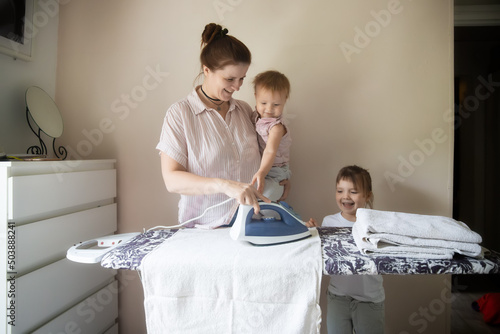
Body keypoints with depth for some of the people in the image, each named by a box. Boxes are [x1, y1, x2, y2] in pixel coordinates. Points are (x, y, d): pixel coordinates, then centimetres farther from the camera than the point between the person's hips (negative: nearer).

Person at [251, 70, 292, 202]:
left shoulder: (277, 126, -22)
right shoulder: (258, 116, 1)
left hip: (274, 172, -8)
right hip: (258, 166, 8)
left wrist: (261, 172, -46)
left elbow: (270, 151, -35)